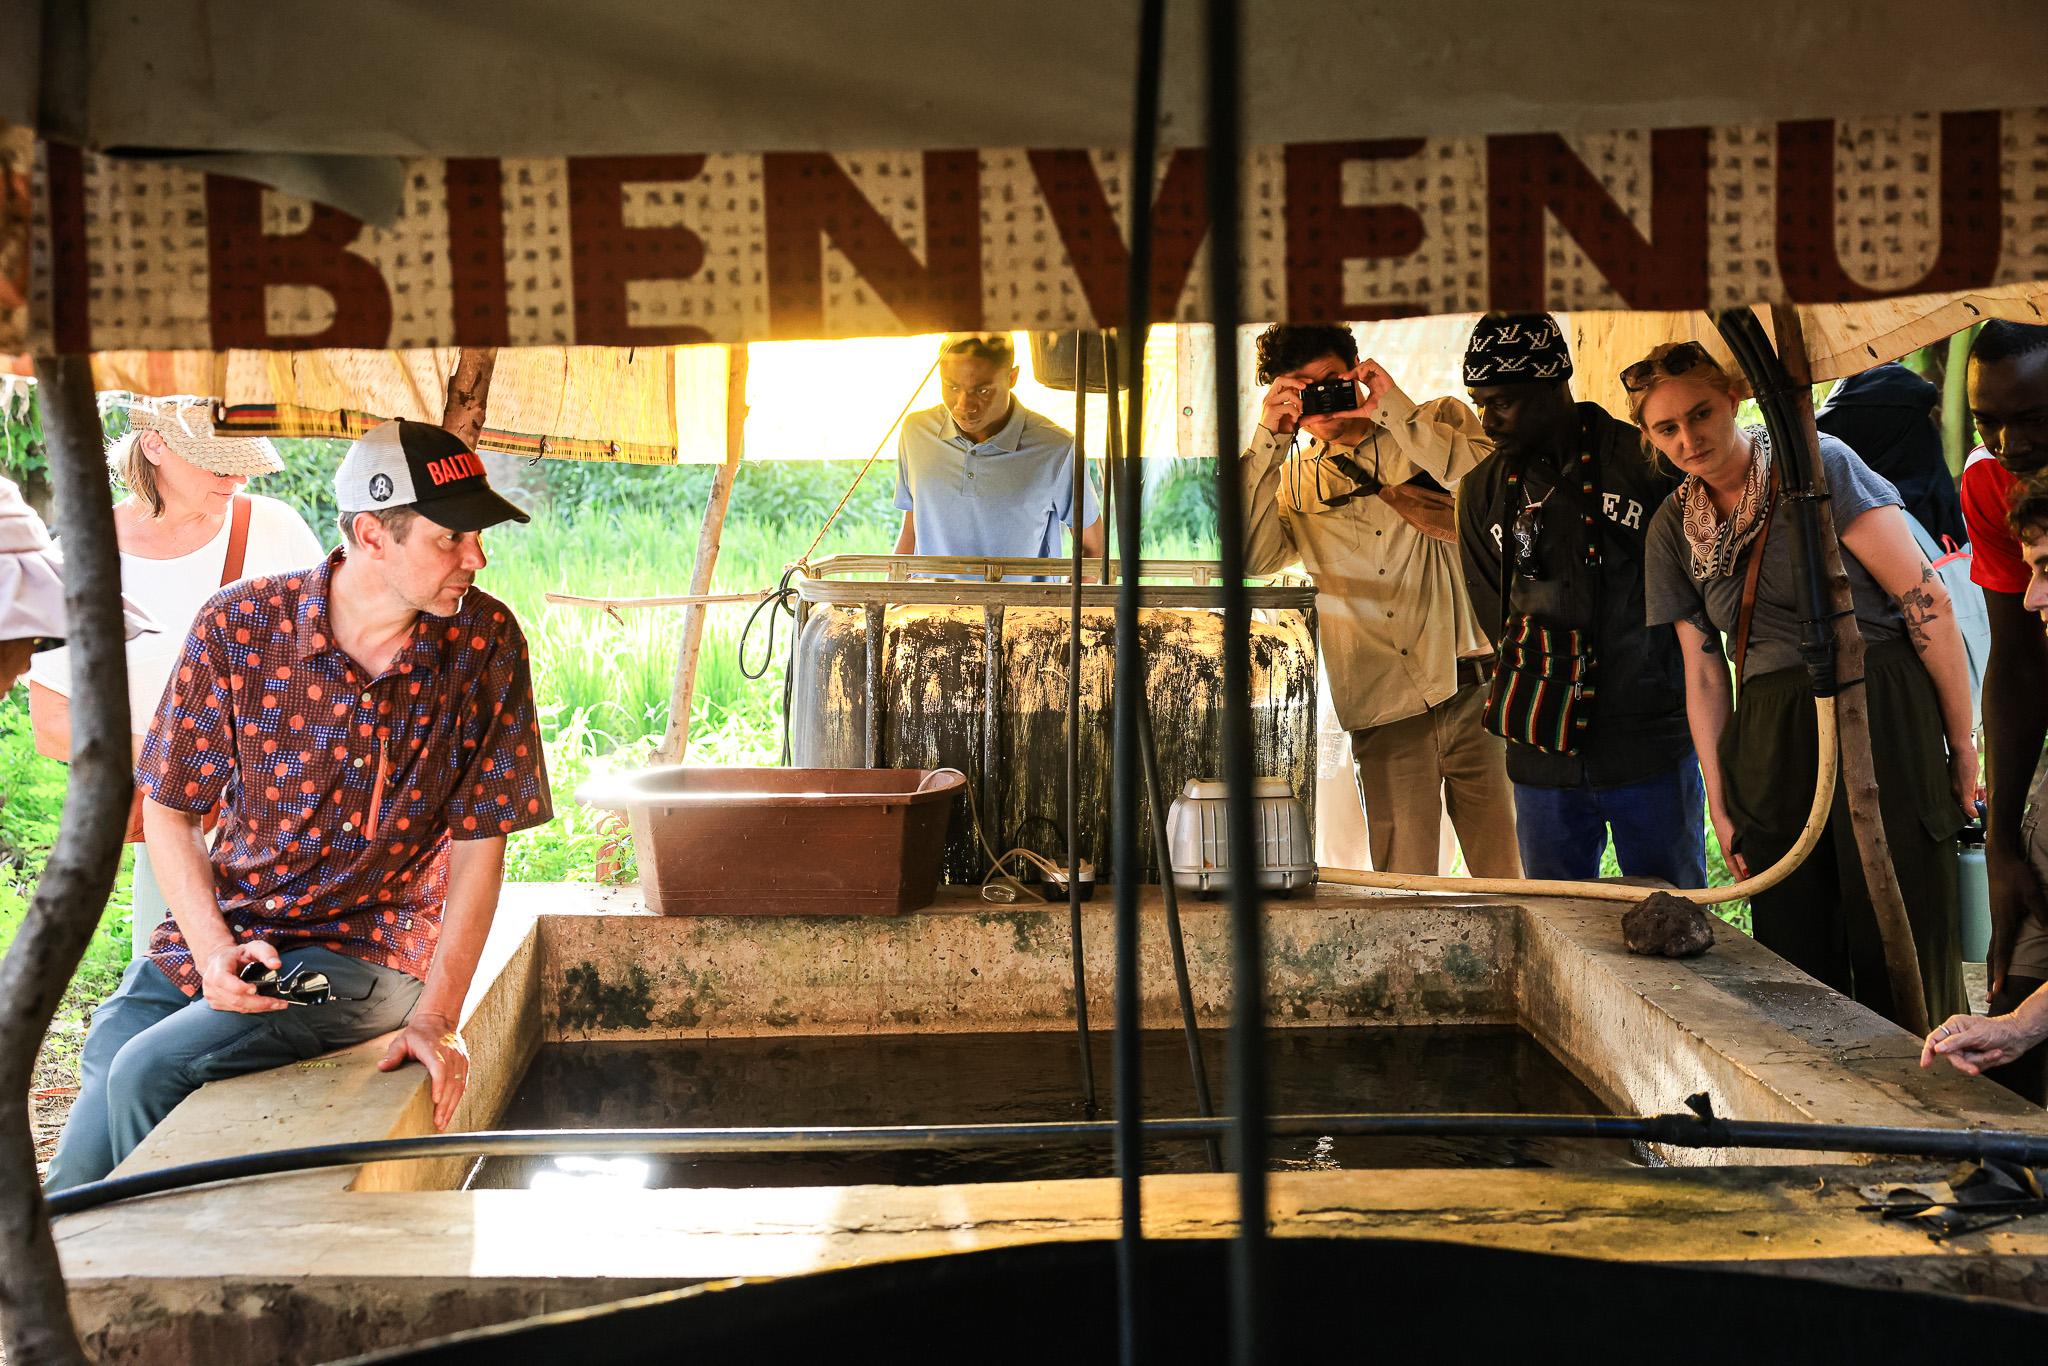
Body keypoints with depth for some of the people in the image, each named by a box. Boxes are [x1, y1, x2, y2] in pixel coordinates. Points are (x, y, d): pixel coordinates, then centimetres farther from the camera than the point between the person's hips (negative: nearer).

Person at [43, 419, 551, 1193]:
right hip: (214, 932, 2)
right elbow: (169, 812, 0)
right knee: (75, 1191, -9)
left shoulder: (485, 642, -8)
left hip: (365, 952, -2)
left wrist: (436, 1018, -14)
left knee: (149, 1071, -24)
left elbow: (479, 846, -6)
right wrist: (214, 952, -16)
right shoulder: (237, 627, -8)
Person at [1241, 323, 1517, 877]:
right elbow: (1251, 555, -2)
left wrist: (1394, 411, -10)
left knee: (1505, 881, 1)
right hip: (1386, 714, 1)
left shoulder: (1442, 421, 10)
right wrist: (1268, 441, -6)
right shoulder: (1294, 480, 14)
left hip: (1476, 692, -1)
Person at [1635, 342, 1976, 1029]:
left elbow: (1927, 602, -7)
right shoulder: (1674, 527, 9)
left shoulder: (1819, 465, -7)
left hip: (1884, 719, -5)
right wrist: (1721, 803, 10)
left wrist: (1963, 742, -5)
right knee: (1795, 957, 5)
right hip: (1771, 736, 5)